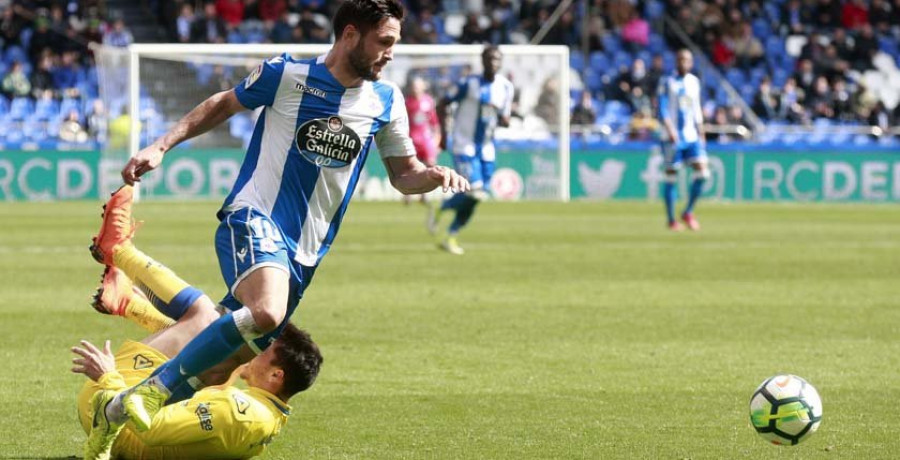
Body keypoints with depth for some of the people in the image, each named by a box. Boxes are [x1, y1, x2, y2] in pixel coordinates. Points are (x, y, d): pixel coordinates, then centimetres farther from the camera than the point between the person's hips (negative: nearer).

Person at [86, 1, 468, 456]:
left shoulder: (386, 102, 7)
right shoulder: (285, 75, -5)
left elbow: (403, 174, 16)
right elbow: (223, 104, 11)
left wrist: (434, 175, -6)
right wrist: (161, 145, 4)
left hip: (306, 252, 6)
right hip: (254, 219, -6)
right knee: (266, 312, -35)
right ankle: (154, 389, -24)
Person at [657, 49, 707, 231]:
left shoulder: (694, 82, 13)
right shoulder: (667, 83, -2)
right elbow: (663, 110, -10)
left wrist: (701, 133, 17)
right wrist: (670, 130, -23)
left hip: (692, 136, 5)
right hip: (673, 138, -4)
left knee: (702, 172, -9)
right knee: (671, 178, 0)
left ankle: (688, 212, 6)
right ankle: (671, 220, 8)